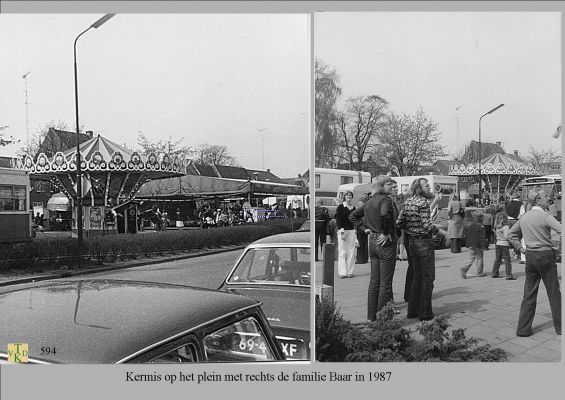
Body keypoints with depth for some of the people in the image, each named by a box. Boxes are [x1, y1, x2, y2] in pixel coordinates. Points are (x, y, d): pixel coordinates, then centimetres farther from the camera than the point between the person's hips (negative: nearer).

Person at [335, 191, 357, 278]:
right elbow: (338, 220, -5)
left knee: (351, 252, 2)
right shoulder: (340, 207, 0)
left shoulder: (353, 208, 14)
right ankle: (343, 272, 1)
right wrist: (342, 232, -13)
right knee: (342, 252, -3)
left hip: (351, 231, 4)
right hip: (342, 230, -4)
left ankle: (350, 272, 8)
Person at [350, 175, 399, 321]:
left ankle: (371, 316, 19)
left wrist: (365, 228, 12)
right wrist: (386, 233, -22)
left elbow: (353, 216, 18)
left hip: (372, 242, 8)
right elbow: (384, 214, -35)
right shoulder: (386, 199, -13)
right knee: (385, 283, -1)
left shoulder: (370, 202, 11)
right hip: (386, 243, -8)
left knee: (374, 281, 13)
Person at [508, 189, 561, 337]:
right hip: (545, 255, -6)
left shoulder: (524, 217, 8)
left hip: (530, 256, 6)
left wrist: (521, 249, 12)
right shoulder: (545, 216, -12)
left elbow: (511, 234, 15)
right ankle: (560, 327, 19)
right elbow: (561, 229, -23)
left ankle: (523, 328, 9)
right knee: (554, 293, 8)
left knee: (529, 294, 9)